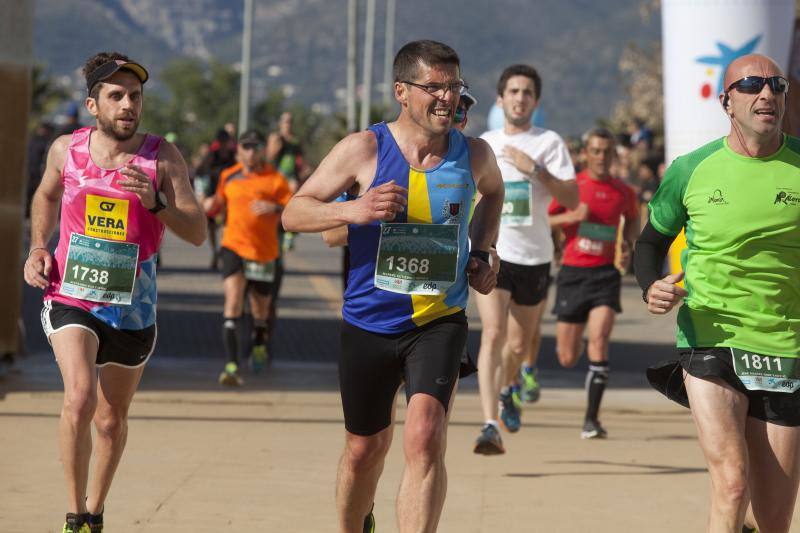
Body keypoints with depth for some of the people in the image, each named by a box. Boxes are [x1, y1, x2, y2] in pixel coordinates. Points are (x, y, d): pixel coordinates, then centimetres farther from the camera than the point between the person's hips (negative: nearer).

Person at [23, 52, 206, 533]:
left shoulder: (162, 158, -9)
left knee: (112, 420, 14)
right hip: (71, 299, -1)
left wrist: (154, 201, -29)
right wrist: (38, 247, 7)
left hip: (132, 309, 1)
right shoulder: (66, 150, -2)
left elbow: (198, 233, -14)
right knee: (80, 396, -25)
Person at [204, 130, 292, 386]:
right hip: (233, 246, 0)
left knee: (260, 306, 15)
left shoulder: (275, 180, -5)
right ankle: (232, 365, -26)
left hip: (263, 251, 0)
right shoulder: (228, 176, 4)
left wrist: (275, 208, -28)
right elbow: (221, 201, 21)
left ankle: (259, 343, 50)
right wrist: (211, 206, -2)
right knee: (233, 300, -19)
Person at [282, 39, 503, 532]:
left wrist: (481, 252, 11)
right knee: (365, 449, 14)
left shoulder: (474, 155, 0)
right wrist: (353, 210, -24)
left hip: (441, 320, 0)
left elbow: (493, 192, 26)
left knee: (426, 437, -21)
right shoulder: (363, 149, -9)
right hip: (368, 321, 0)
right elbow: (293, 213, -6)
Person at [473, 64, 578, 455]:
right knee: (493, 334, -19)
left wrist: (535, 169, -18)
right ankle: (490, 426, -26)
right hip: (491, 251, 0)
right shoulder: (483, 145, 8)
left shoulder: (549, 143, 0)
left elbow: (572, 199, -10)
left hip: (534, 257, 0)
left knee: (519, 344, 13)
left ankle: (506, 389, 48)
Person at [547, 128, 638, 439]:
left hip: (605, 273, 0)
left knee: (599, 340, -19)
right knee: (567, 359, 4)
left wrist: (627, 245, 5)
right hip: (573, 272, 0)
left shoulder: (623, 192, 5)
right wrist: (571, 217, -15)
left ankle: (592, 419, -15)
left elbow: (633, 221, 24)